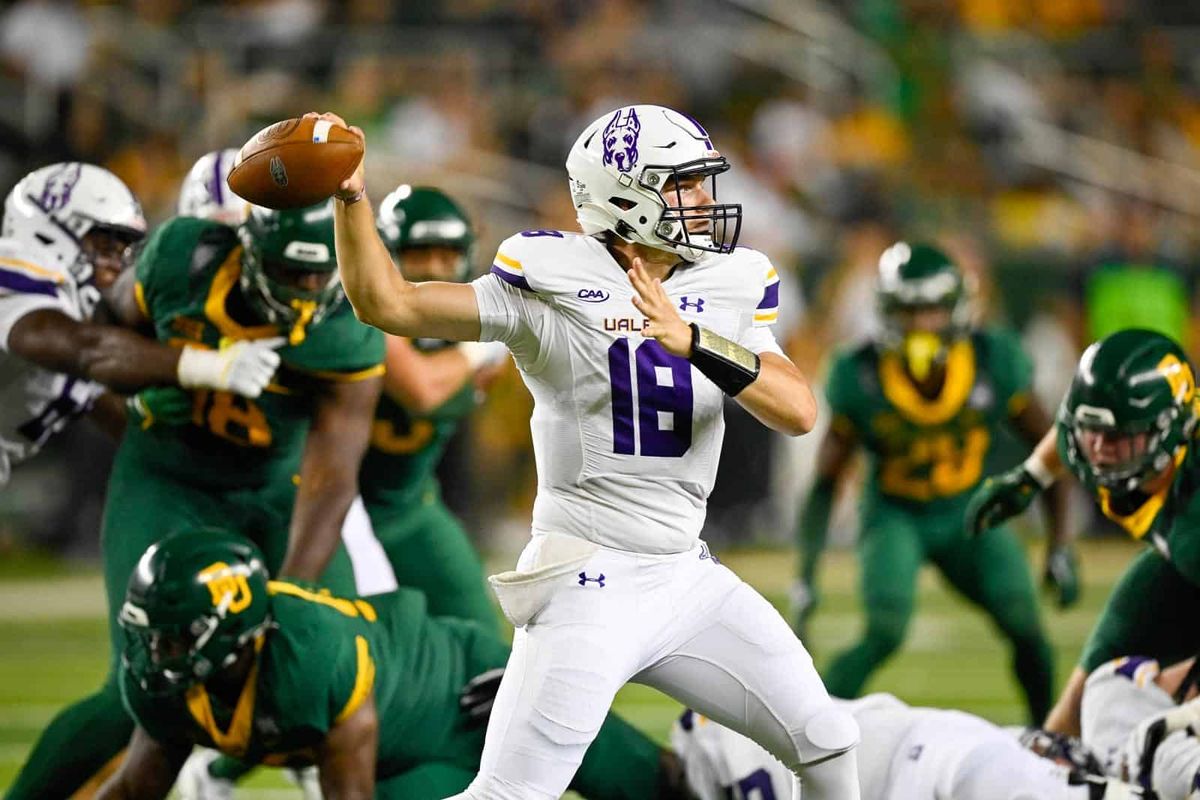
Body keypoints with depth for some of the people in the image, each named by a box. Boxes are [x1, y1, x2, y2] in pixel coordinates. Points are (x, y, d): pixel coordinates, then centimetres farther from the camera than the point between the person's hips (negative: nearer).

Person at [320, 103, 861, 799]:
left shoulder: (726, 289, 6)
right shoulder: (553, 288, -8)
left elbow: (798, 411, -8)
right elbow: (389, 304, -12)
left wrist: (694, 341, -22)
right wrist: (352, 196, -25)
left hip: (689, 583, 6)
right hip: (588, 584, -6)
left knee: (828, 744, 6)